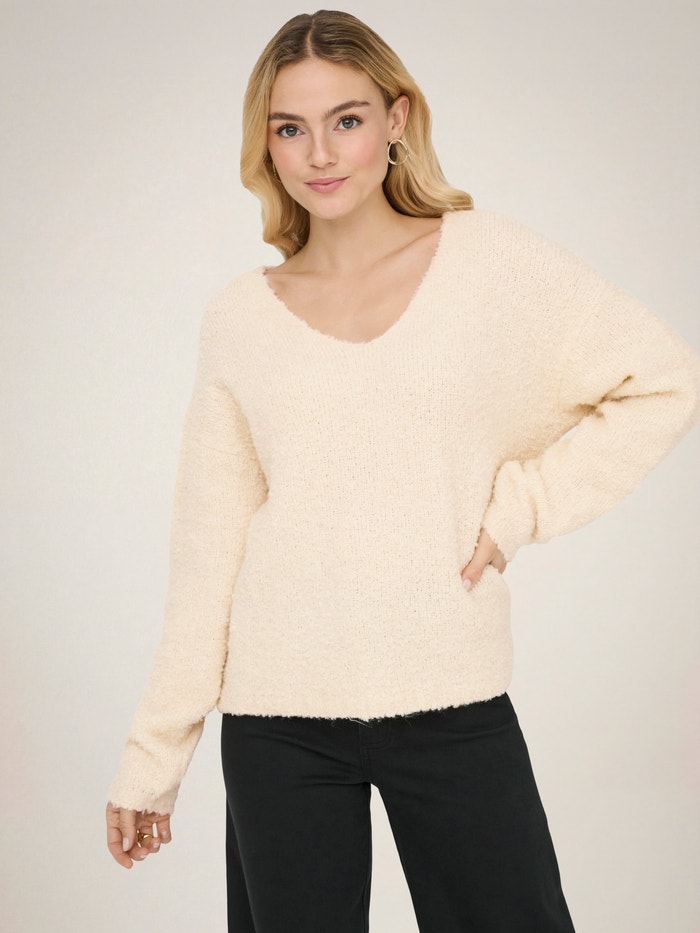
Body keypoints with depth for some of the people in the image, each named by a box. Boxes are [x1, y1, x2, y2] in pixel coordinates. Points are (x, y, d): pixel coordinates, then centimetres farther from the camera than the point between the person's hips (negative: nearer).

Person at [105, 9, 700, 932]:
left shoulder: (492, 258, 1)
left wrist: (520, 504, -6)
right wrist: (153, 756, 7)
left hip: (452, 701, -1)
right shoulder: (240, 316, 5)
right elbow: (207, 545, 7)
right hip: (278, 716, 1)